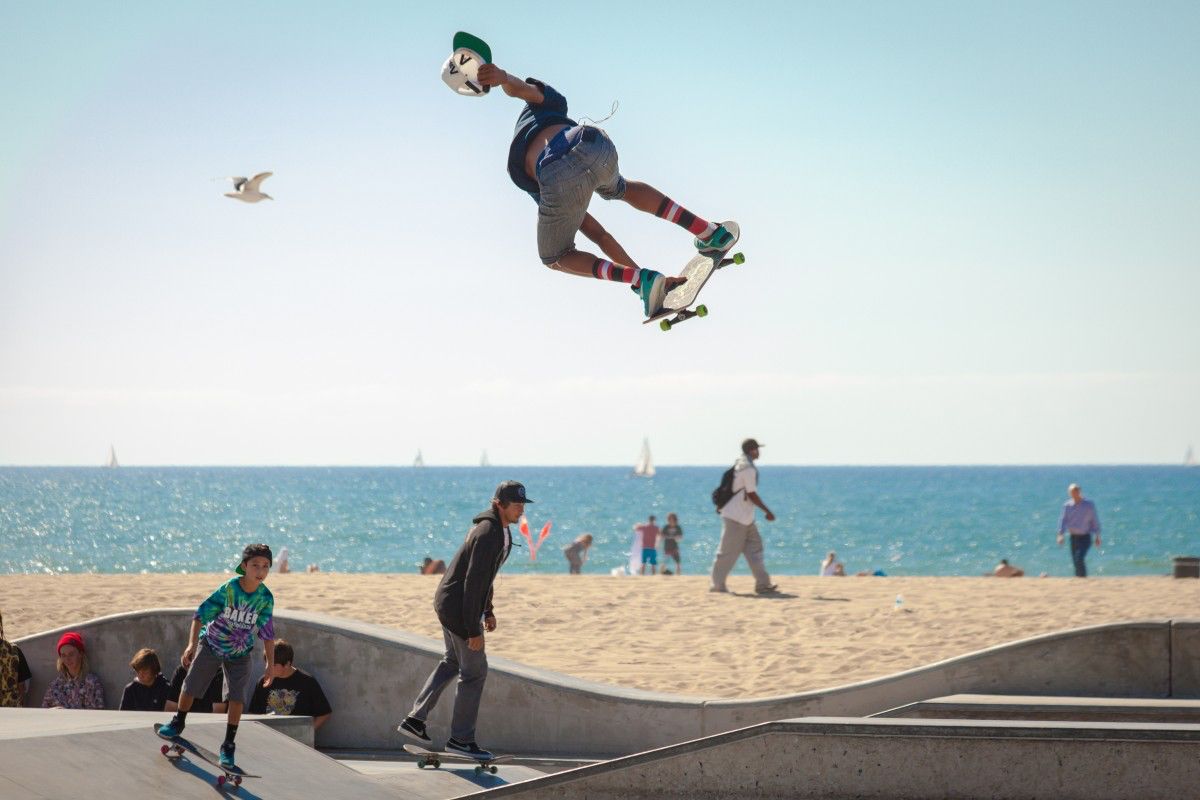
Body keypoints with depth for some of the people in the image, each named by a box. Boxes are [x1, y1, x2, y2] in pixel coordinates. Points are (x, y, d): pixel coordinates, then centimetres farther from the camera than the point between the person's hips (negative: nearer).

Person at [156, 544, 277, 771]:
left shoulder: (266, 598, -16)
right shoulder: (228, 589, -25)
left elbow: (268, 634, -5)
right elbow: (201, 615, -20)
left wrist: (270, 665, -4)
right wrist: (192, 645, -27)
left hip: (239, 653, 1)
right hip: (211, 645, -1)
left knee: (237, 697, -12)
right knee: (190, 687, 10)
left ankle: (228, 746, -1)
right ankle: (178, 723, 38)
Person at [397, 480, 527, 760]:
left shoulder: (498, 528, 8)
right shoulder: (488, 533, -25)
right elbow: (473, 582, -26)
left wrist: (488, 610, 23)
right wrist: (473, 630, -24)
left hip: (448, 601, 10)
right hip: (459, 608, -10)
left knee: (453, 662, 24)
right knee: (474, 671, -1)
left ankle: (415, 720, 28)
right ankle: (461, 739, 8)